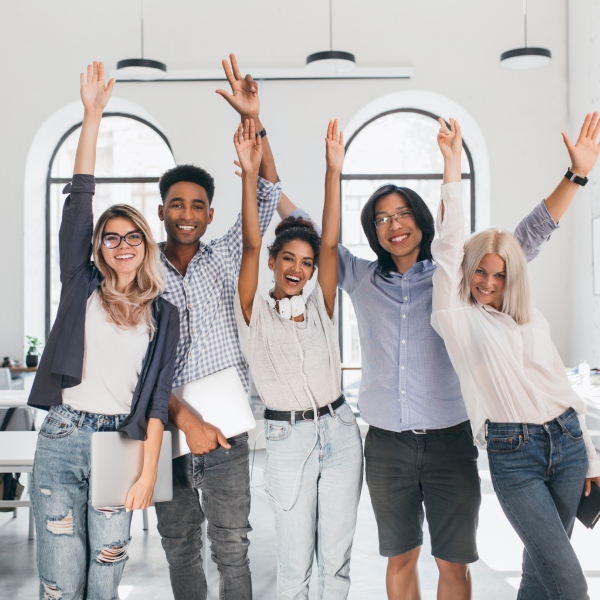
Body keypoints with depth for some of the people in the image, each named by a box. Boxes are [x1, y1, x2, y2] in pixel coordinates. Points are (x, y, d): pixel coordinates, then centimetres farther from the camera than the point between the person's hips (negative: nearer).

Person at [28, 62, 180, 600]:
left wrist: (149, 471, -5)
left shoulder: (163, 314, 9)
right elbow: (80, 199, 0)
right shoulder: (81, 285, 7)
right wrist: (92, 115, -3)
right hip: (63, 439, -1)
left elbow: (158, 396, 3)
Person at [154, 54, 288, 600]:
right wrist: (187, 420, -19)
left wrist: (253, 121, -16)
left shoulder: (225, 259, 3)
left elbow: (266, 198, -5)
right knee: (180, 549, 15)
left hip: (225, 429, 0)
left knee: (232, 549, 7)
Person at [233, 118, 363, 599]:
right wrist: (250, 174, -21)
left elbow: (330, 243, -4)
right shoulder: (255, 313, -1)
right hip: (288, 437, -2)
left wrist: (334, 170, -11)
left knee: (337, 556, 10)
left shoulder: (321, 308, 6)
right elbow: (251, 244, -12)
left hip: (340, 430, 3)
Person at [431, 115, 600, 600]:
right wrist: (453, 167, -13)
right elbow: (449, 247, -10)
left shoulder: (533, 321, 13)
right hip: (513, 454, -4)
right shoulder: (458, 318, 0)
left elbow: (561, 386, 17)